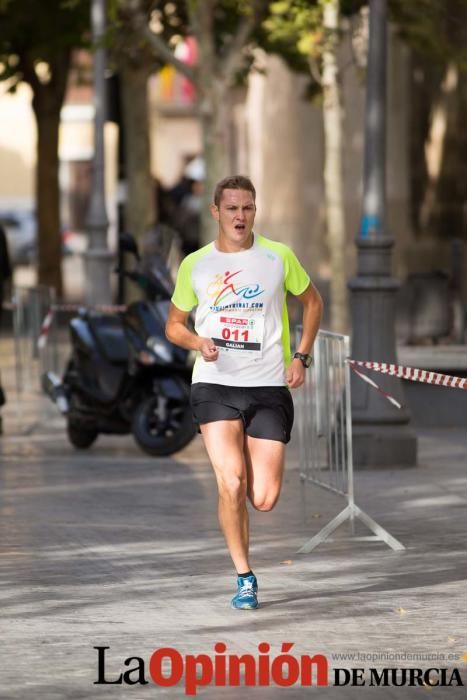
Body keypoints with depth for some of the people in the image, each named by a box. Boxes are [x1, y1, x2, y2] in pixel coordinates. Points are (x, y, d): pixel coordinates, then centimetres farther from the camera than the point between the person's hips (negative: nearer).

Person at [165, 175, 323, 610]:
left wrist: (301, 356, 5)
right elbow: (174, 324, 15)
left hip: (269, 387, 0)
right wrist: (198, 342, -8)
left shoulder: (278, 256, 2)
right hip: (215, 385, 0)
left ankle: (252, 463, 34)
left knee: (264, 500, -5)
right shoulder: (195, 265, 3)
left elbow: (312, 302, 17)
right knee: (231, 484, -17)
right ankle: (245, 579, -2)